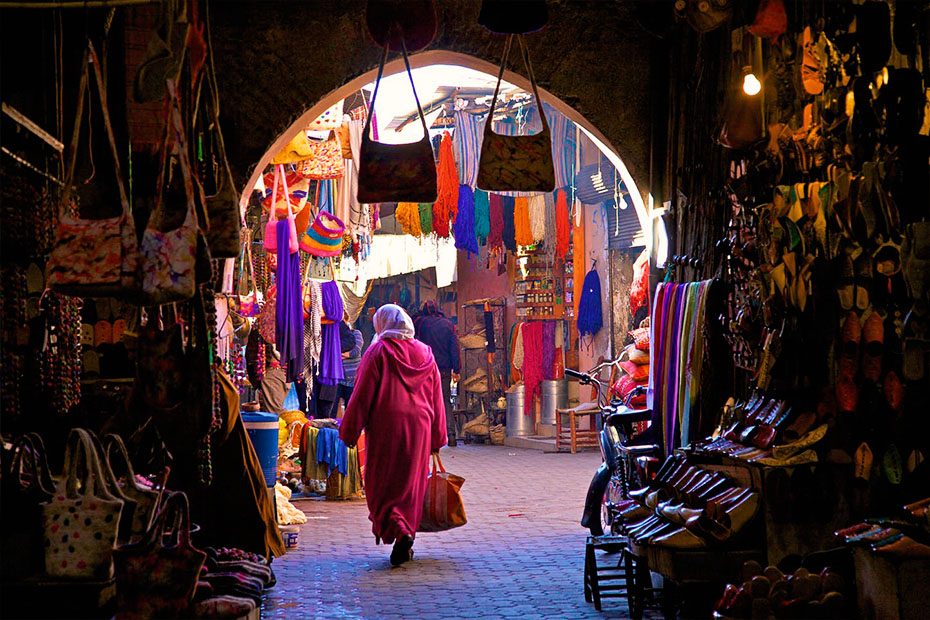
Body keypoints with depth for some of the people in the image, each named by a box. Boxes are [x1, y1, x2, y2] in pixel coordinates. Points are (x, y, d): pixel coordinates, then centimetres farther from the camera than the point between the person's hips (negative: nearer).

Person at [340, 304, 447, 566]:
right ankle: (407, 541, 15)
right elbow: (436, 399, 13)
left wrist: (350, 431, -4)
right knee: (411, 485, 12)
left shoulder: (379, 351, -6)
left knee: (382, 485, 1)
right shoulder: (425, 354, 10)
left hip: (385, 428, -4)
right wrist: (436, 439, 18)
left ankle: (399, 532, -17)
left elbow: (362, 394, -9)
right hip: (418, 427, 5)